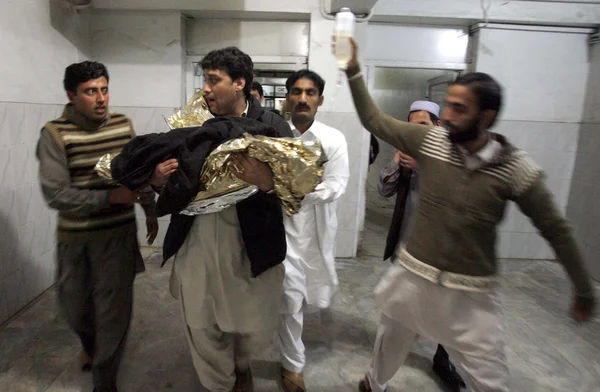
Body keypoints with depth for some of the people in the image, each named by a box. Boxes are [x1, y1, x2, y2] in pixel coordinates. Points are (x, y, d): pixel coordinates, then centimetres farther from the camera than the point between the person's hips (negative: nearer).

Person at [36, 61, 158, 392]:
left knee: (114, 309, 4)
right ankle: (90, 342, 55)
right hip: (75, 238, 0)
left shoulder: (123, 125, -3)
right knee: (74, 305, 19)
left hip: (119, 233, 1)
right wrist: (111, 196, -26)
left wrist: (150, 211, 12)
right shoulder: (55, 134, -12)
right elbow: (56, 195, -17)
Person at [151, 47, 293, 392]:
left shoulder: (272, 126, -8)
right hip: (199, 246, 3)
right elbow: (177, 181, 11)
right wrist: (158, 179, -11)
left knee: (256, 332, 16)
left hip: (251, 247, -2)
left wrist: (267, 182, -34)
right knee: (204, 335, 16)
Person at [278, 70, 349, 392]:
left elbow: (335, 187, -14)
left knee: (311, 295, 21)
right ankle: (292, 364, 24)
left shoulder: (333, 139, -5)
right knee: (290, 299, 0)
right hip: (283, 225, -3)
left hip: (317, 227, 3)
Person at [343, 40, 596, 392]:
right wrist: (353, 70, -10)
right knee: (390, 343, 25)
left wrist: (584, 291, 6)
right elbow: (374, 120, -3)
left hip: (471, 294, -2)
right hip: (413, 275, 2)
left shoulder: (516, 169, -13)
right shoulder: (430, 140, -9)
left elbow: (556, 230, -2)